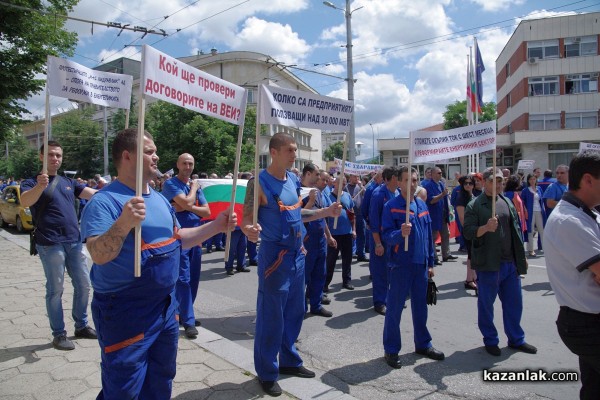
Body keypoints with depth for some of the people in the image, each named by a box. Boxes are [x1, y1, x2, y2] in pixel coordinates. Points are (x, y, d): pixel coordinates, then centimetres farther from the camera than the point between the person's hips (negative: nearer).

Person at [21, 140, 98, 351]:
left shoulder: (69, 182, 14)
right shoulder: (32, 182, -2)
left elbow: (93, 194, 6)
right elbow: (24, 202, -22)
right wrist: (40, 186, -41)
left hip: (74, 241, 6)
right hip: (50, 244, -5)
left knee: (84, 285, 11)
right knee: (55, 290, 1)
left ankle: (81, 326, 26)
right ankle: (58, 334, 13)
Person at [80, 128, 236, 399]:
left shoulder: (160, 199, 9)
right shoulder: (105, 201, -18)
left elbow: (177, 239, 18)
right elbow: (99, 255, -28)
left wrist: (216, 226, 11)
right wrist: (124, 223, -44)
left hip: (166, 306, 8)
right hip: (124, 313, -8)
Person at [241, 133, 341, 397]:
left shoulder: (293, 179, 7)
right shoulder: (260, 182, -16)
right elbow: (246, 219, -19)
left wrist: (325, 212, 10)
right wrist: (250, 230, -41)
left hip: (297, 253, 8)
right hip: (275, 255, -8)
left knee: (295, 311, 17)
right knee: (271, 315, 3)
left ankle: (289, 361, 35)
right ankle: (267, 373, 20)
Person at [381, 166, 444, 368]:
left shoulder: (422, 205, 9)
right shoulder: (391, 206, -9)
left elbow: (428, 235, 14)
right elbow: (387, 235, -15)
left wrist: (430, 263, 14)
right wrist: (401, 234, -36)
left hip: (421, 264, 6)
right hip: (400, 265, -6)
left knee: (420, 306, 17)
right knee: (395, 308, 4)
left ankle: (423, 344, 33)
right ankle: (391, 350, 17)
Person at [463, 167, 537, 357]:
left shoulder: (507, 202, 12)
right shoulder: (474, 206, -8)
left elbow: (516, 230, 17)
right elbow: (467, 232, -13)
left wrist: (522, 256, 17)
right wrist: (485, 228, -30)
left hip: (510, 262, 6)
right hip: (488, 263, -6)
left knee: (514, 302, 14)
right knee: (486, 304, 7)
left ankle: (516, 339, 31)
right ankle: (490, 341, 23)